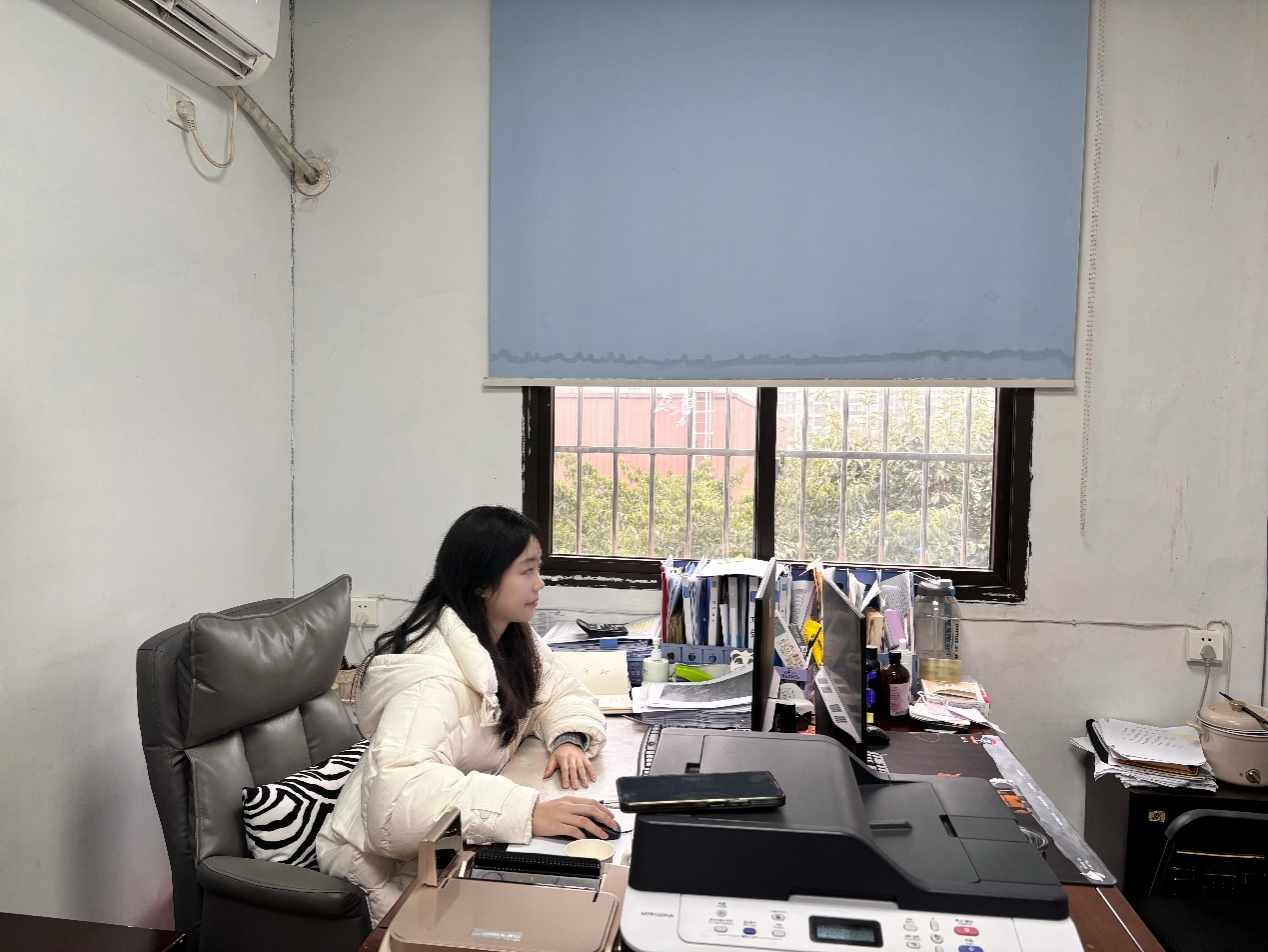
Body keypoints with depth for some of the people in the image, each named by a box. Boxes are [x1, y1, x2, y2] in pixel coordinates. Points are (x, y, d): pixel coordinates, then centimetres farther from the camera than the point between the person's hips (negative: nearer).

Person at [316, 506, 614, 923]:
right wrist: (527, 813, -45)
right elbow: (397, 792, -40)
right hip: (394, 864, -7)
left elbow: (563, 693, 8)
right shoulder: (433, 670, -29)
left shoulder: (514, 639, -3)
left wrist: (568, 738, -14)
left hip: (460, 837, 7)